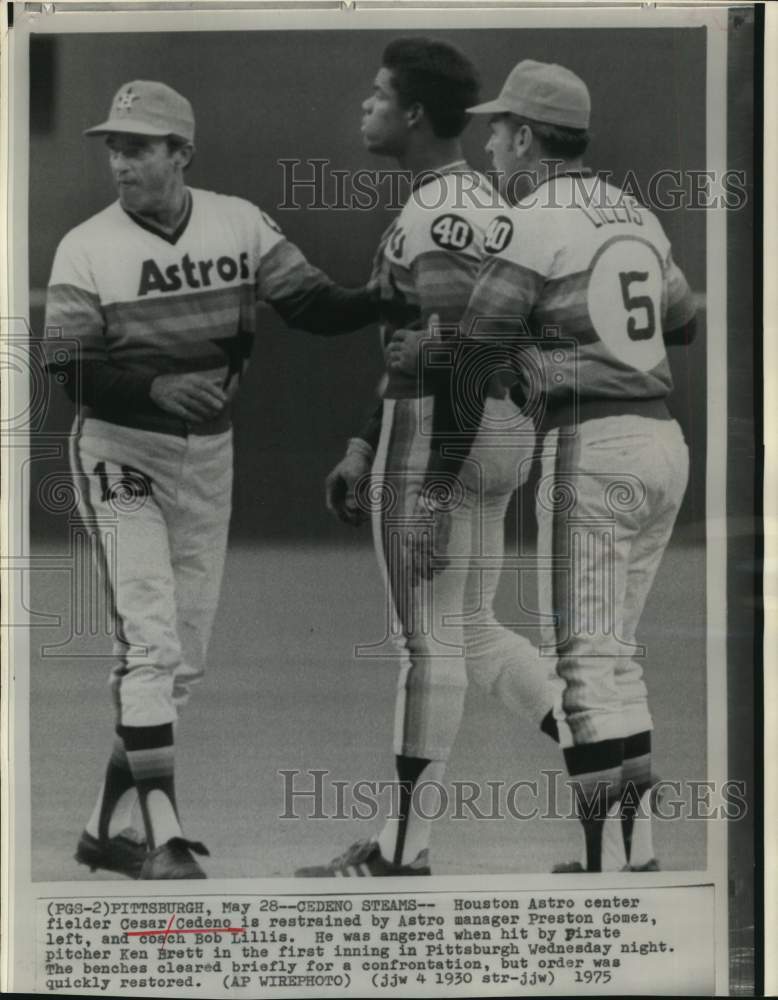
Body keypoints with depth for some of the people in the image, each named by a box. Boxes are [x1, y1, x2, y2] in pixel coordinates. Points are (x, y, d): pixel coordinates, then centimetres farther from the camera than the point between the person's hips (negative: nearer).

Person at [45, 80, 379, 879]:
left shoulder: (239, 224, -1)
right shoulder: (87, 248, -9)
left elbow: (312, 304, -8)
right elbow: (70, 370, -16)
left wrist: (390, 297, -25)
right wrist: (156, 387, -32)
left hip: (208, 455, 5)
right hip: (121, 452, -5)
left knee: (185, 654, 9)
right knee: (150, 641, -13)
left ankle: (110, 826, 20)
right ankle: (160, 837, -13)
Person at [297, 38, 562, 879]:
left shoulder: (434, 218, -15)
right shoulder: (482, 201, 17)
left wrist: (433, 489, -19)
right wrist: (362, 452, 24)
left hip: (442, 432, -10)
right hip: (501, 434, 10)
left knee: (428, 642, -3)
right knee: (472, 632, 17)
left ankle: (403, 848, 5)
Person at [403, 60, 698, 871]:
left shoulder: (528, 227, -9)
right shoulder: (635, 215, 14)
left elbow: (474, 356, -12)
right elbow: (684, 322, 28)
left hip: (591, 447, -8)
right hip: (663, 441, 8)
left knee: (590, 660, -6)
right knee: (613, 652, 15)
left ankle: (611, 860, -8)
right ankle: (636, 848, 17)